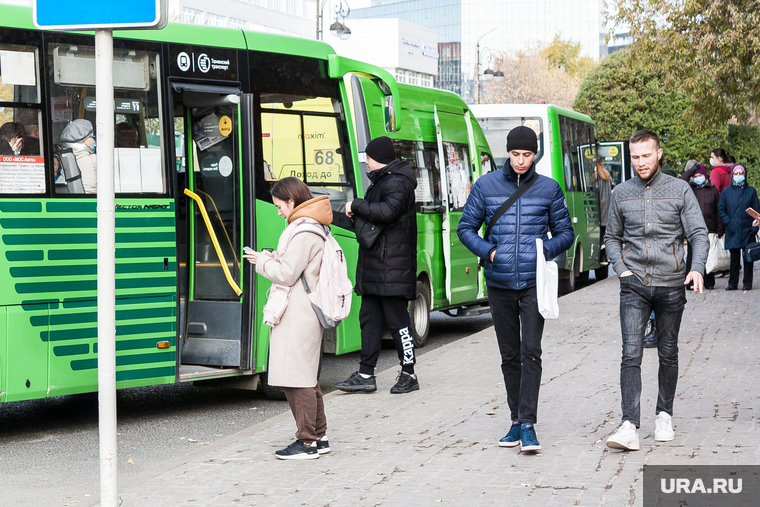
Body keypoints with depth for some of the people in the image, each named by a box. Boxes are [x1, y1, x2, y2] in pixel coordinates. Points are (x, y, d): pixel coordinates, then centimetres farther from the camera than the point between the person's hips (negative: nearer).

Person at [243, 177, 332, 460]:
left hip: (297, 317, -11)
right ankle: (318, 436, 22)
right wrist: (273, 259, 10)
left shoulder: (304, 232, -16)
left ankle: (308, 442, -2)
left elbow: (287, 274, -18)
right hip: (305, 314, 11)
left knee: (297, 378, -6)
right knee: (305, 377, 16)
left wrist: (262, 262, -4)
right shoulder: (313, 228, 16)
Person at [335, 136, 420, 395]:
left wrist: (357, 205, -17)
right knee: (370, 318, 9)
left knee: (397, 320, -4)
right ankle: (365, 375, 12)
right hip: (374, 267, 10)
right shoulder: (382, 181, 20)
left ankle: (409, 374, 6)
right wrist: (357, 211, 6)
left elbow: (387, 211, -28)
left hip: (392, 267, -10)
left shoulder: (397, 183, -12)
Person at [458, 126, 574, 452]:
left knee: (531, 351, -12)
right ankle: (516, 420, 20)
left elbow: (565, 232, 10)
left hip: (534, 282, -2)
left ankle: (528, 424, -11)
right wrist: (487, 251, -8)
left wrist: (547, 250, -10)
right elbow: (466, 227, 8)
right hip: (499, 282, 2)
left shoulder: (549, 189, 3)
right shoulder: (486, 186, 4)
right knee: (509, 355, 10)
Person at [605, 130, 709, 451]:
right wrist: (621, 268, 1)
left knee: (668, 353, 9)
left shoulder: (680, 190, 2)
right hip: (634, 285, 0)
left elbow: (698, 234, -2)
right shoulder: (621, 194, 8)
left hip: (671, 284, 0)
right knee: (631, 354, -11)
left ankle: (664, 415, 26)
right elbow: (612, 238, 18)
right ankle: (630, 426, -16)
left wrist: (697, 268, -19)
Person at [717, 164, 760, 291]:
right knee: (734, 257, 3)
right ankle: (733, 283, 10)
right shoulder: (726, 191, 8)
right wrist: (728, 222, -8)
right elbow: (721, 209, 7)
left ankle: (747, 283, 8)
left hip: (747, 229, 0)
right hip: (733, 230, 1)